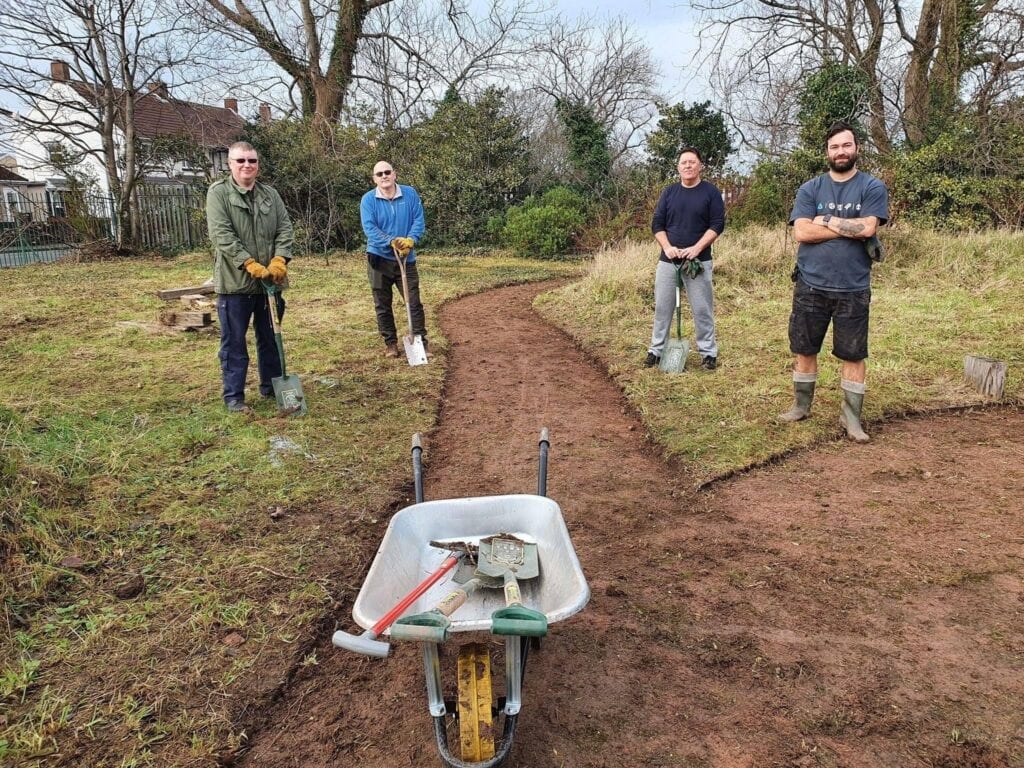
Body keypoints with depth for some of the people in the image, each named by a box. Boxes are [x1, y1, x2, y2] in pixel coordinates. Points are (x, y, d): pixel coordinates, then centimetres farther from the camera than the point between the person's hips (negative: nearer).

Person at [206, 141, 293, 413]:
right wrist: (250, 264, -21)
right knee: (234, 342, 3)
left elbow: (284, 228, 4)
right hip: (235, 281, -5)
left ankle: (271, 386, 30)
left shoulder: (270, 194, 9)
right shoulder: (218, 193, -5)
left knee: (270, 338, 15)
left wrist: (279, 260, -13)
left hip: (269, 281, 5)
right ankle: (234, 396, 12)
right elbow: (221, 234, -14)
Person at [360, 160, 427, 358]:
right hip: (379, 258, 0)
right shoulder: (368, 199, -4)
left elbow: (419, 221, -4)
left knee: (414, 303, 0)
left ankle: (421, 341, 9)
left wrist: (410, 240, -23)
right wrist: (391, 242, -28)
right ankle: (390, 343, 19)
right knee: (382, 305, 7)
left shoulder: (410, 194, 0)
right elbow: (369, 228, -14)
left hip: (406, 259, 0)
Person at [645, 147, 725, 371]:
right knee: (662, 307, 6)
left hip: (698, 261, -3)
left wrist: (696, 248, -16)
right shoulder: (669, 192, 9)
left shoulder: (710, 191, 1)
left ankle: (709, 352, 9)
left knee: (702, 309, 0)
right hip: (667, 260, 3)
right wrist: (667, 247, -10)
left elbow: (717, 224, -4)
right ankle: (656, 350, 15)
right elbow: (657, 224, 7)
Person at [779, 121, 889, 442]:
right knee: (804, 350, 11)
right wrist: (850, 229, -11)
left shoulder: (872, 187, 1)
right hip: (810, 285, 2)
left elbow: (868, 228, -14)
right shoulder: (810, 189, 5)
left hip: (853, 288, -1)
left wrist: (826, 220, -6)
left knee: (853, 354, 5)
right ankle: (801, 406, 27)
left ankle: (851, 415, 17)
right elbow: (801, 232, -9)